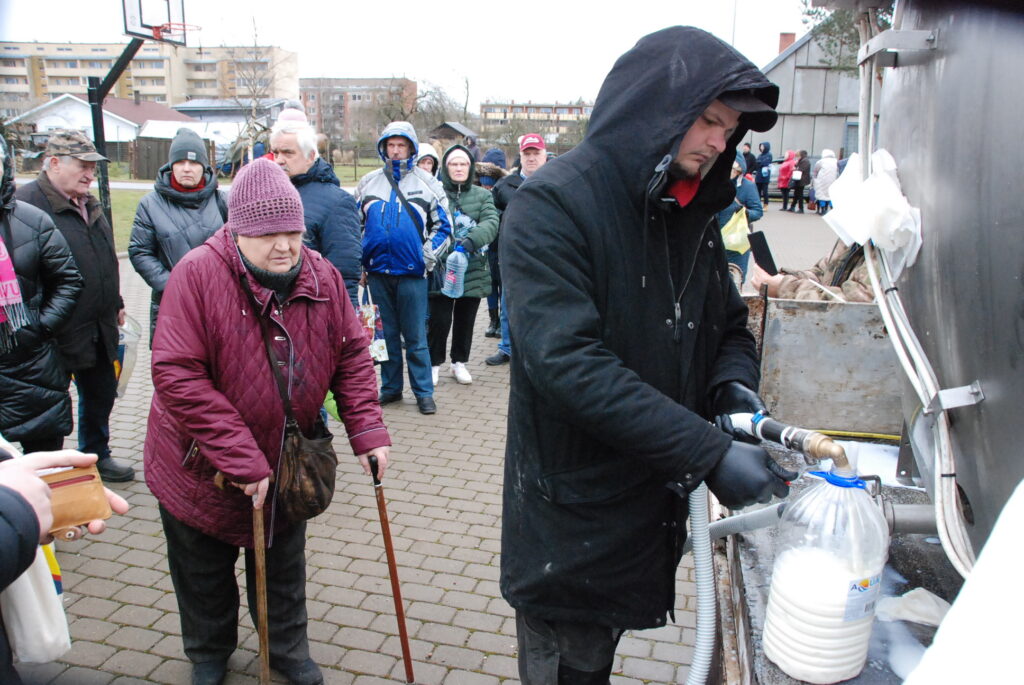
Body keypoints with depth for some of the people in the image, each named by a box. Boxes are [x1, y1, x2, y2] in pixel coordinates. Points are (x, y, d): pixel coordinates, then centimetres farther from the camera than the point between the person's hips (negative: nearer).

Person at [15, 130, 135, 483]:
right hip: (56, 334, -8)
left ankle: (97, 454, 40)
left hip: (99, 329, 8)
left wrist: (116, 304, 23)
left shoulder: (89, 204, 12)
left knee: (101, 393, 21)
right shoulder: (27, 203, -16)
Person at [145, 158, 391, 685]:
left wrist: (366, 430, -14)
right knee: (205, 573, 21)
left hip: (286, 464, 3)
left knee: (283, 567, 22)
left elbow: (352, 356, -3)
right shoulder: (197, 275, -24)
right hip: (201, 467, -2)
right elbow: (176, 375, -29)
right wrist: (242, 461, -30)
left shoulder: (322, 277, -11)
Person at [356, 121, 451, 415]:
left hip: (411, 271, -3)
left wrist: (427, 257, -5)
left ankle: (424, 392, 10)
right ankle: (391, 387, 22)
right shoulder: (369, 182, 10)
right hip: (377, 271, 3)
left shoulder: (427, 183, 3)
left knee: (415, 337, 1)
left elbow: (443, 225, 5)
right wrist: (359, 259, 7)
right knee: (386, 334, 11)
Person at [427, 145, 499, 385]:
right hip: (441, 268, -3)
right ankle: (434, 364, 17)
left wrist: (471, 240, -27)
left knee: (465, 320, 13)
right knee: (439, 319, -2)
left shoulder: (482, 196, 8)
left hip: (473, 270, 3)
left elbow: (491, 222, -9)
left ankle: (459, 362, 30)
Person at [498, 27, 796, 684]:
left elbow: (730, 323, 15)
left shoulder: (694, 212, 6)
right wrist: (710, 453, -30)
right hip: (573, 513, -6)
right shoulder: (552, 204, -18)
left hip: (656, 504, 7)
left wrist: (735, 383, -8)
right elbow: (568, 362, -28)